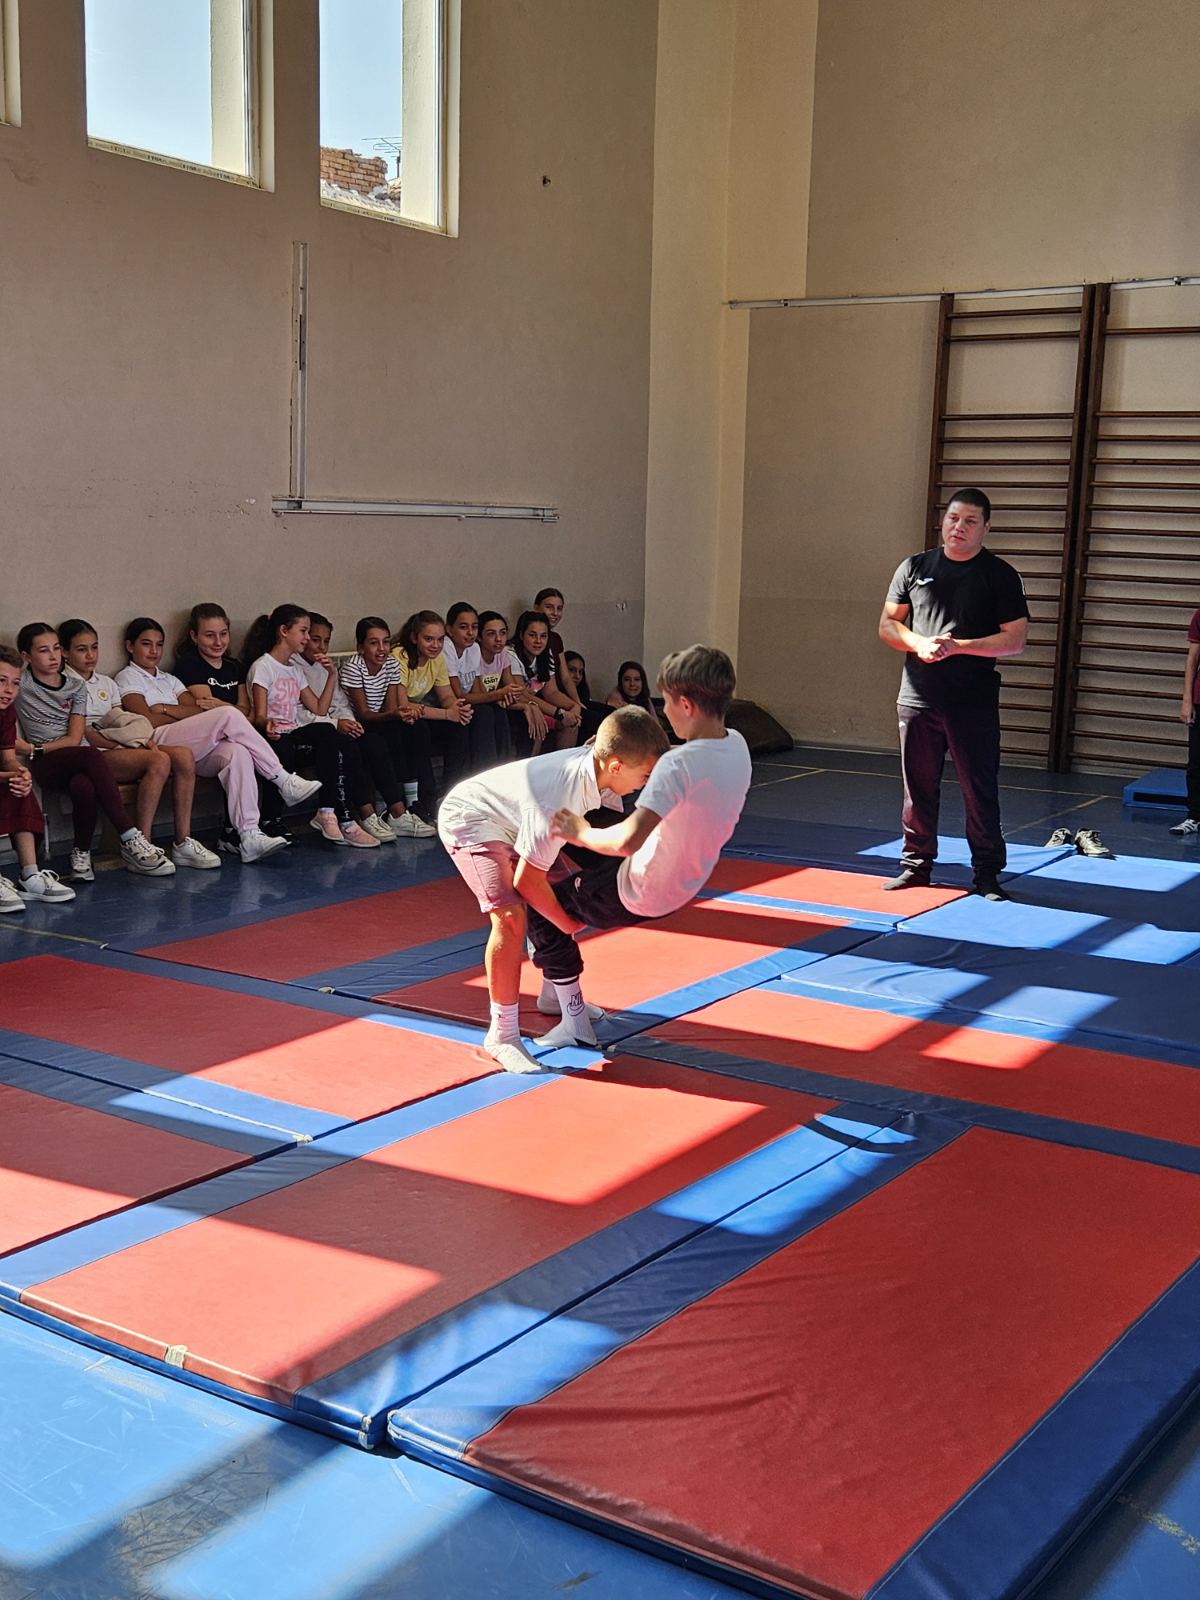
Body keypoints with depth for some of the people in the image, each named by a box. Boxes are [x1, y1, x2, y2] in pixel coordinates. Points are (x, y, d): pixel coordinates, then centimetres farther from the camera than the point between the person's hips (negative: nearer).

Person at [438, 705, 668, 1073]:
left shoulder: (599, 770, -14)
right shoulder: (560, 799, -38)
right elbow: (527, 880, -29)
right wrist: (570, 926, -17)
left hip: (511, 822, 10)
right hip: (469, 822, -9)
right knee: (511, 916, -25)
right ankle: (502, 1035, -14)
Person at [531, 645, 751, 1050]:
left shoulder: (681, 764, -34)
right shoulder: (736, 745, -8)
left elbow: (628, 839, -44)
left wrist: (582, 834, -26)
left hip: (639, 894, -9)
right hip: (684, 885, 9)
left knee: (540, 909, 12)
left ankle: (576, 1024, 17)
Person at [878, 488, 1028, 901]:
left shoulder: (1000, 575, 0)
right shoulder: (915, 567, 9)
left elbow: (1015, 640, -5)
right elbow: (887, 624, 11)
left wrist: (958, 646, -16)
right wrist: (919, 644, -9)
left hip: (974, 703, -3)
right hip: (917, 697, 3)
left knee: (980, 790, 0)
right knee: (918, 786, 9)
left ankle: (987, 873, 10)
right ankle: (916, 864, 20)